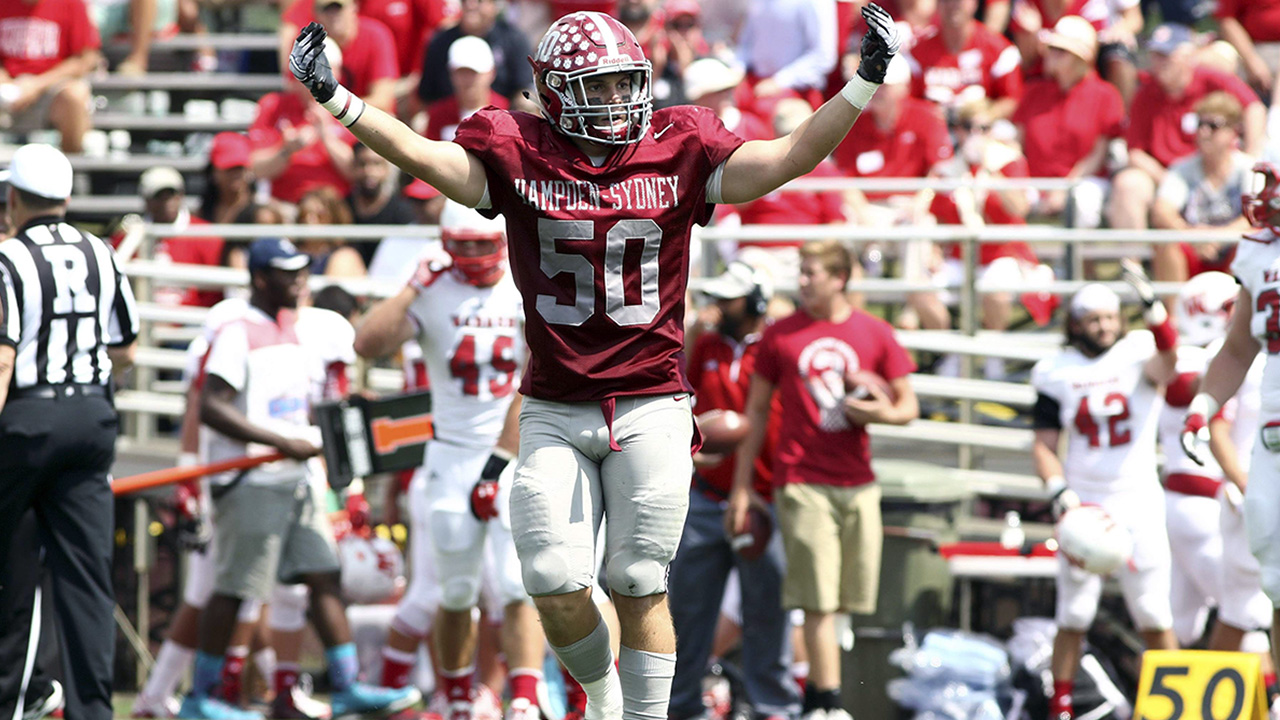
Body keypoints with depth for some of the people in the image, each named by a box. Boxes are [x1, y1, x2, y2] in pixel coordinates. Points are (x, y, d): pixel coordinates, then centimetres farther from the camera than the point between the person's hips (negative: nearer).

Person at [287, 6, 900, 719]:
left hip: (651, 409, 0)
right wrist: (335, 98, -20)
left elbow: (789, 158, -3)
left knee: (641, 590, 2)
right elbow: (422, 154, -9)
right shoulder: (521, 156, -1)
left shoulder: (677, 154, 1)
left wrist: (865, 83, -11)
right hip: (554, 413, 0)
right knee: (559, 592, -2)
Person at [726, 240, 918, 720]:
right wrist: (741, 487, 6)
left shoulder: (874, 335, 7)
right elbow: (756, 411, 9)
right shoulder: (780, 335, 4)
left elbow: (909, 406, 13)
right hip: (802, 481, -2)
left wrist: (880, 412, -11)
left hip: (858, 483, 2)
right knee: (818, 599, -10)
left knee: (839, 598, 6)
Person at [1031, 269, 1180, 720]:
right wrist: (1060, 492, -11)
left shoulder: (1138, 354, -1)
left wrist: (1152, 306, -41)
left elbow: (1165, 364, -26)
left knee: (1154, 617, -1)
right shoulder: (1058, 374, 4)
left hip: (1138, 500, -1)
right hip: (1084, 504, 1)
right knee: (1074, 616, 0)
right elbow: (1043, 445, 5)